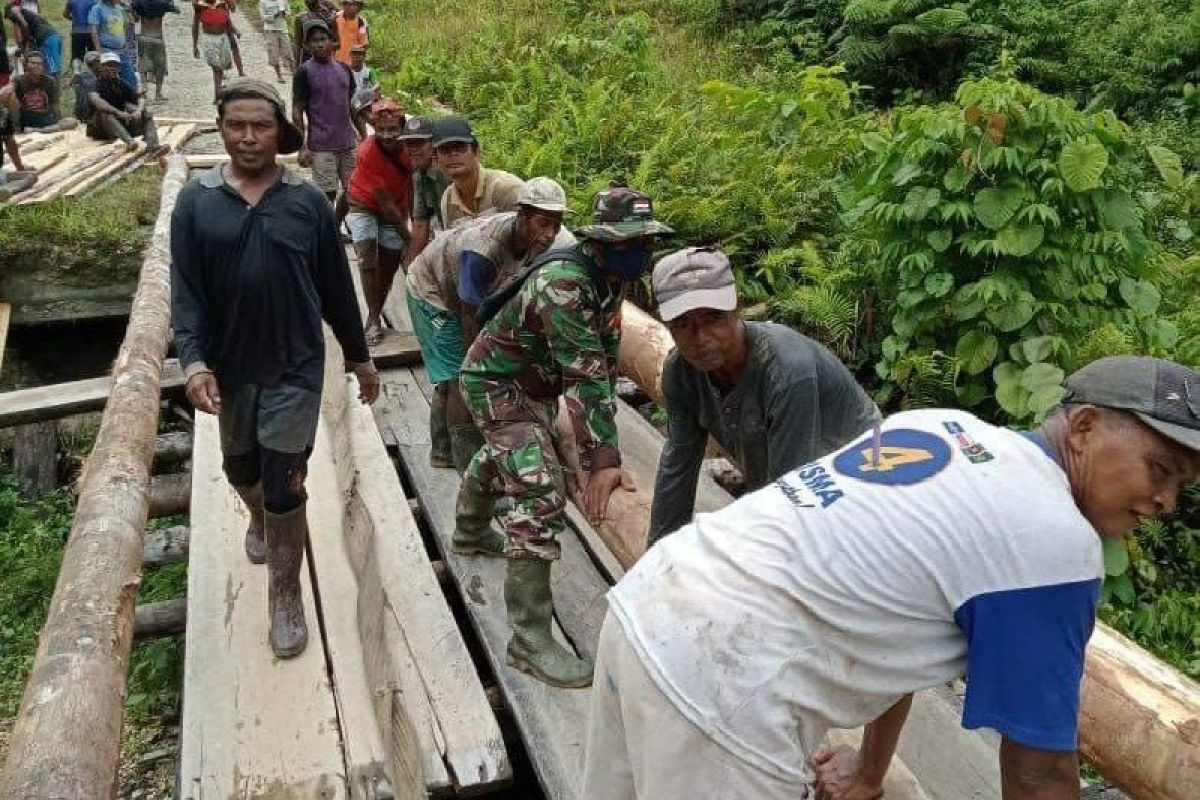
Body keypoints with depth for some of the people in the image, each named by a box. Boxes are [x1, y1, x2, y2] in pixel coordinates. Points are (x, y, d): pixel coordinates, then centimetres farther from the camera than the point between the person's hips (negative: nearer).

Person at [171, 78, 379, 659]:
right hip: (230, 366, 2)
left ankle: (285, 597, 14)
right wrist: (194, 361, -21)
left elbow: (336, 287, 2)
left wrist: (360, 357, 6)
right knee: (240, 466, 22)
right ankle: (258, 519, 56)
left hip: (296, 367, -2)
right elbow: (186, 291, -7)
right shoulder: (196, 202, -3)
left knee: (283, 484, -2)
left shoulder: (307, 201, -4)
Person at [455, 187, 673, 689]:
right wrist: (603, 459, -42)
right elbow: (584, 374, -39)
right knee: (542, 496, -20)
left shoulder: (608, 280, -5)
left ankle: (470, 532, 63)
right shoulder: (565, 282, -33)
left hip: (533, 383, 10)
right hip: (496, 382, -10)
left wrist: (600, 447, 3)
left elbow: (606, 360, 2)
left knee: (502, 460, 32)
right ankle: (529, 640, -14)